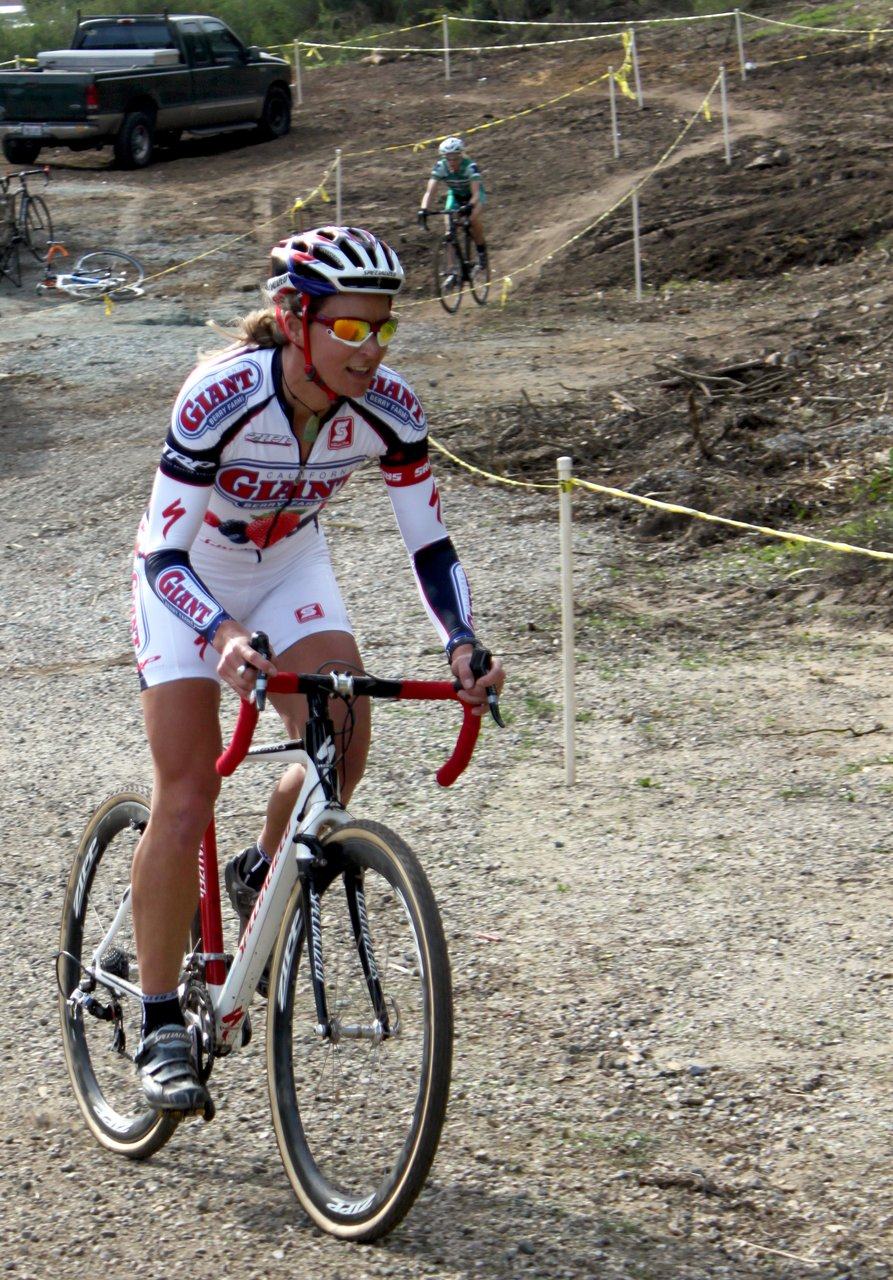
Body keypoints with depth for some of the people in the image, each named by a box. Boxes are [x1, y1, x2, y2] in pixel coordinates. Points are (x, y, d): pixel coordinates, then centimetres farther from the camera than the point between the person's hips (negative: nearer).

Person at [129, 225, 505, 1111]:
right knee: (186, 795, -12)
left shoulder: (387, 408, -22)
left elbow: (429, 545, -15)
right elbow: (165, 556, -33)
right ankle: (160, 1028, -2)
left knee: (345, 741, -19)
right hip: (188, 580, -4)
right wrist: (225, 636, -51)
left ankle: (262, 874, 12)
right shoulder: (221, 397, -34)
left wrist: (463, 644, -32)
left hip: (290, 569, 4)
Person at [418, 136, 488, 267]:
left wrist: (469, 207, -61)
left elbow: (475, 193, -41)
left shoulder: (470, 167, -34)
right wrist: (423, 209, -49)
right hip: (455, 196, 3)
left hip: (473, 196, -3)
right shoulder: (440, 167, -26)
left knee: (474, 220, -29)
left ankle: (482, 253, -6)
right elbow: (430, 191, -32)